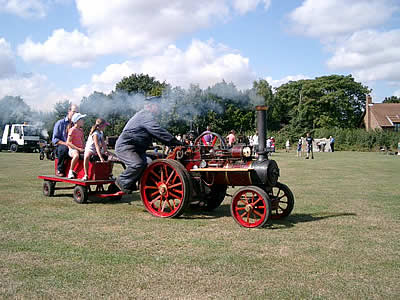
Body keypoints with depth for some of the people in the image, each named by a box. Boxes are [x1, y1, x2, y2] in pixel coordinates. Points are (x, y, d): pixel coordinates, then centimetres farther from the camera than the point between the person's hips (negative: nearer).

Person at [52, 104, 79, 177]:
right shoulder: (60, 123, 5)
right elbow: (54, 139, -1)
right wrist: (65, 143, -18)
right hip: (60, 147, -3)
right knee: (64, 148, -38)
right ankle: (59, 170, -20)